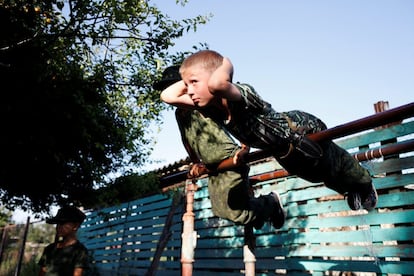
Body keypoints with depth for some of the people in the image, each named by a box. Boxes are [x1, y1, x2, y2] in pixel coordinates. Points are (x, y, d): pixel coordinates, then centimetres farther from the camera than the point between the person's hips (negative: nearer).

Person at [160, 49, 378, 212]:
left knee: (335, 167, 24)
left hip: (305, 130, -7)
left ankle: (365, 183, 60)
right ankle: (350, 190, 65)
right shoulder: (209, 107, -21)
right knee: (320, 177, 32)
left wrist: (225, 65, -46)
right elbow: (167, 95, -17)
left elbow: (217, 84, -66)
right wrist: (191, 78, -19)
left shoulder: (240, 95, -43)